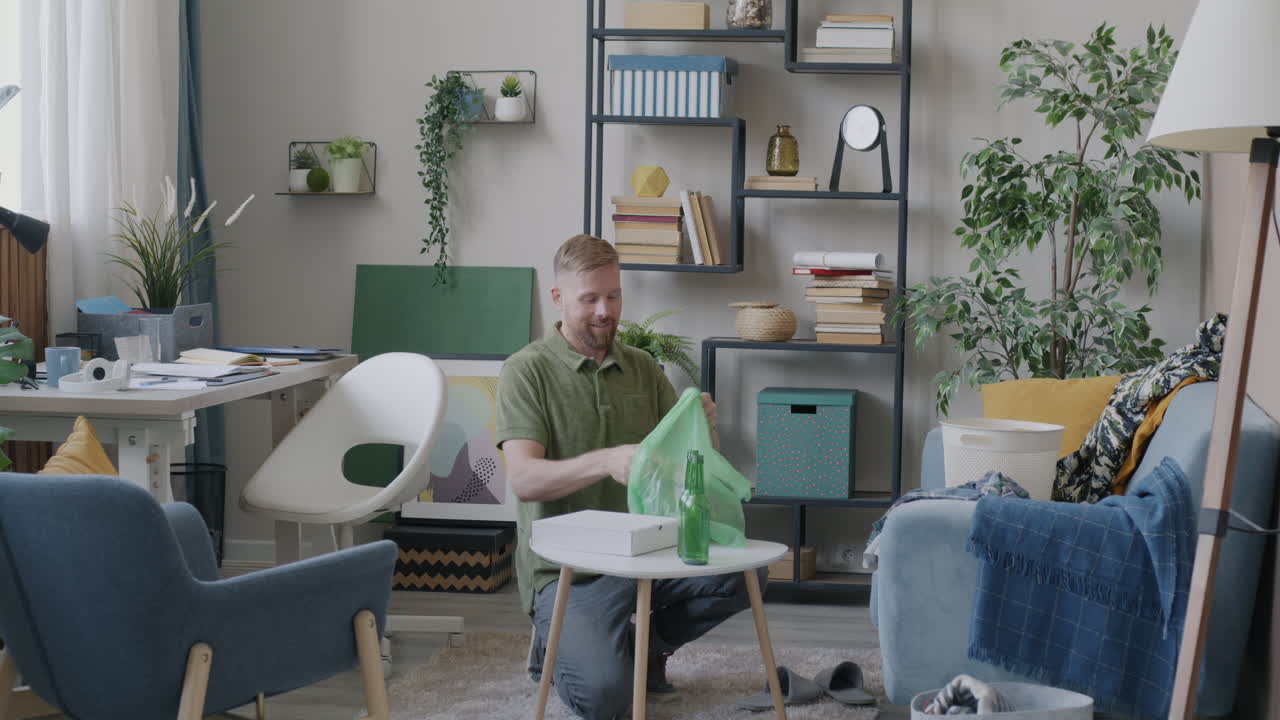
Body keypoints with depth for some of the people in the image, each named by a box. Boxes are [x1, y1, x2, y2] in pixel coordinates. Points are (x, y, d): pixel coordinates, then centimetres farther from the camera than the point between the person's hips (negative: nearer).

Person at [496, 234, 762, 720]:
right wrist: (606, 461, -36)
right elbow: (524, 480, -19)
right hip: (569, 569, -5)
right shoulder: (527, 371, -6)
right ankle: (556, 646, 11)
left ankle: (646, 644, 6)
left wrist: (704, 428, -16)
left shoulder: (643, 368, 9)